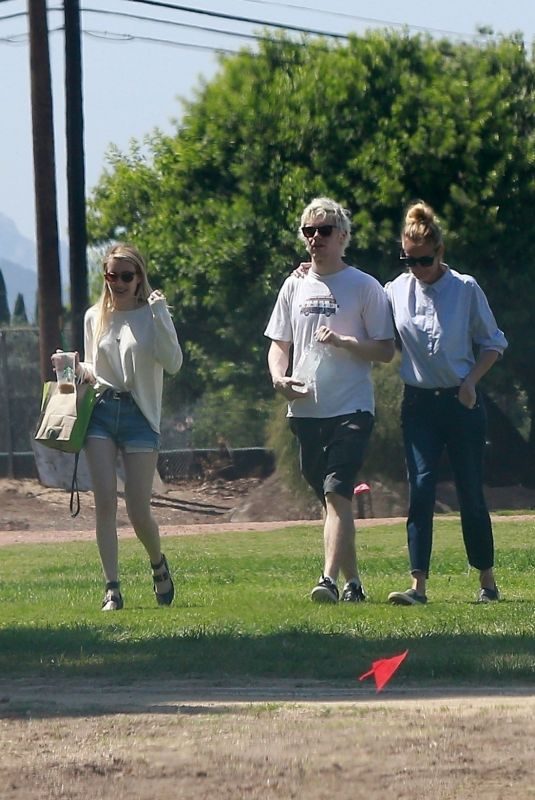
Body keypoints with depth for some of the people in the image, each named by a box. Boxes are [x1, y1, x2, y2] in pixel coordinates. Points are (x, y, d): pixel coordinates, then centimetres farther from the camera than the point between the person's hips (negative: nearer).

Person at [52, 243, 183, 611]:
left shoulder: (153, 315, 0)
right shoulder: (95, 318, 12)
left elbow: (173, 363, -13)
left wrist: (159, 315, -19)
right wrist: (76, 368, 1)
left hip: (140, 414, -3)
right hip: (101, 411, 3)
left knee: (138, 510, -5)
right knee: (105, 502, -8)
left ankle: (158, 563, 25)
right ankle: (112, 588, -6)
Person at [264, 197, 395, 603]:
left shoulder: (364, 287, -2)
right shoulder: (295, 286, 13)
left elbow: (386, 351, -3)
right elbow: (279, 344, 18)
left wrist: (343, 342, -18)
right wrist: (280, 378, -2)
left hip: (351, 408, -6)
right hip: (306, 408, 6)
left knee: (337, 493, -18)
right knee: (329, 497, 11)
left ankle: (330, 579, -26)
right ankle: (353, 581, 21)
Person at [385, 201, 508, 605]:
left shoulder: (466, 289, -4)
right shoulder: (396, 291, 3)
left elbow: (493, 343, 4)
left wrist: (471, 381, -10)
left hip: (461, 402, -2)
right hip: (418, 403, 2)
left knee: (471, 494, 3)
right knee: (420, 490, -8)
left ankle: (488, 582, 15)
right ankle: (418, 584, -11)